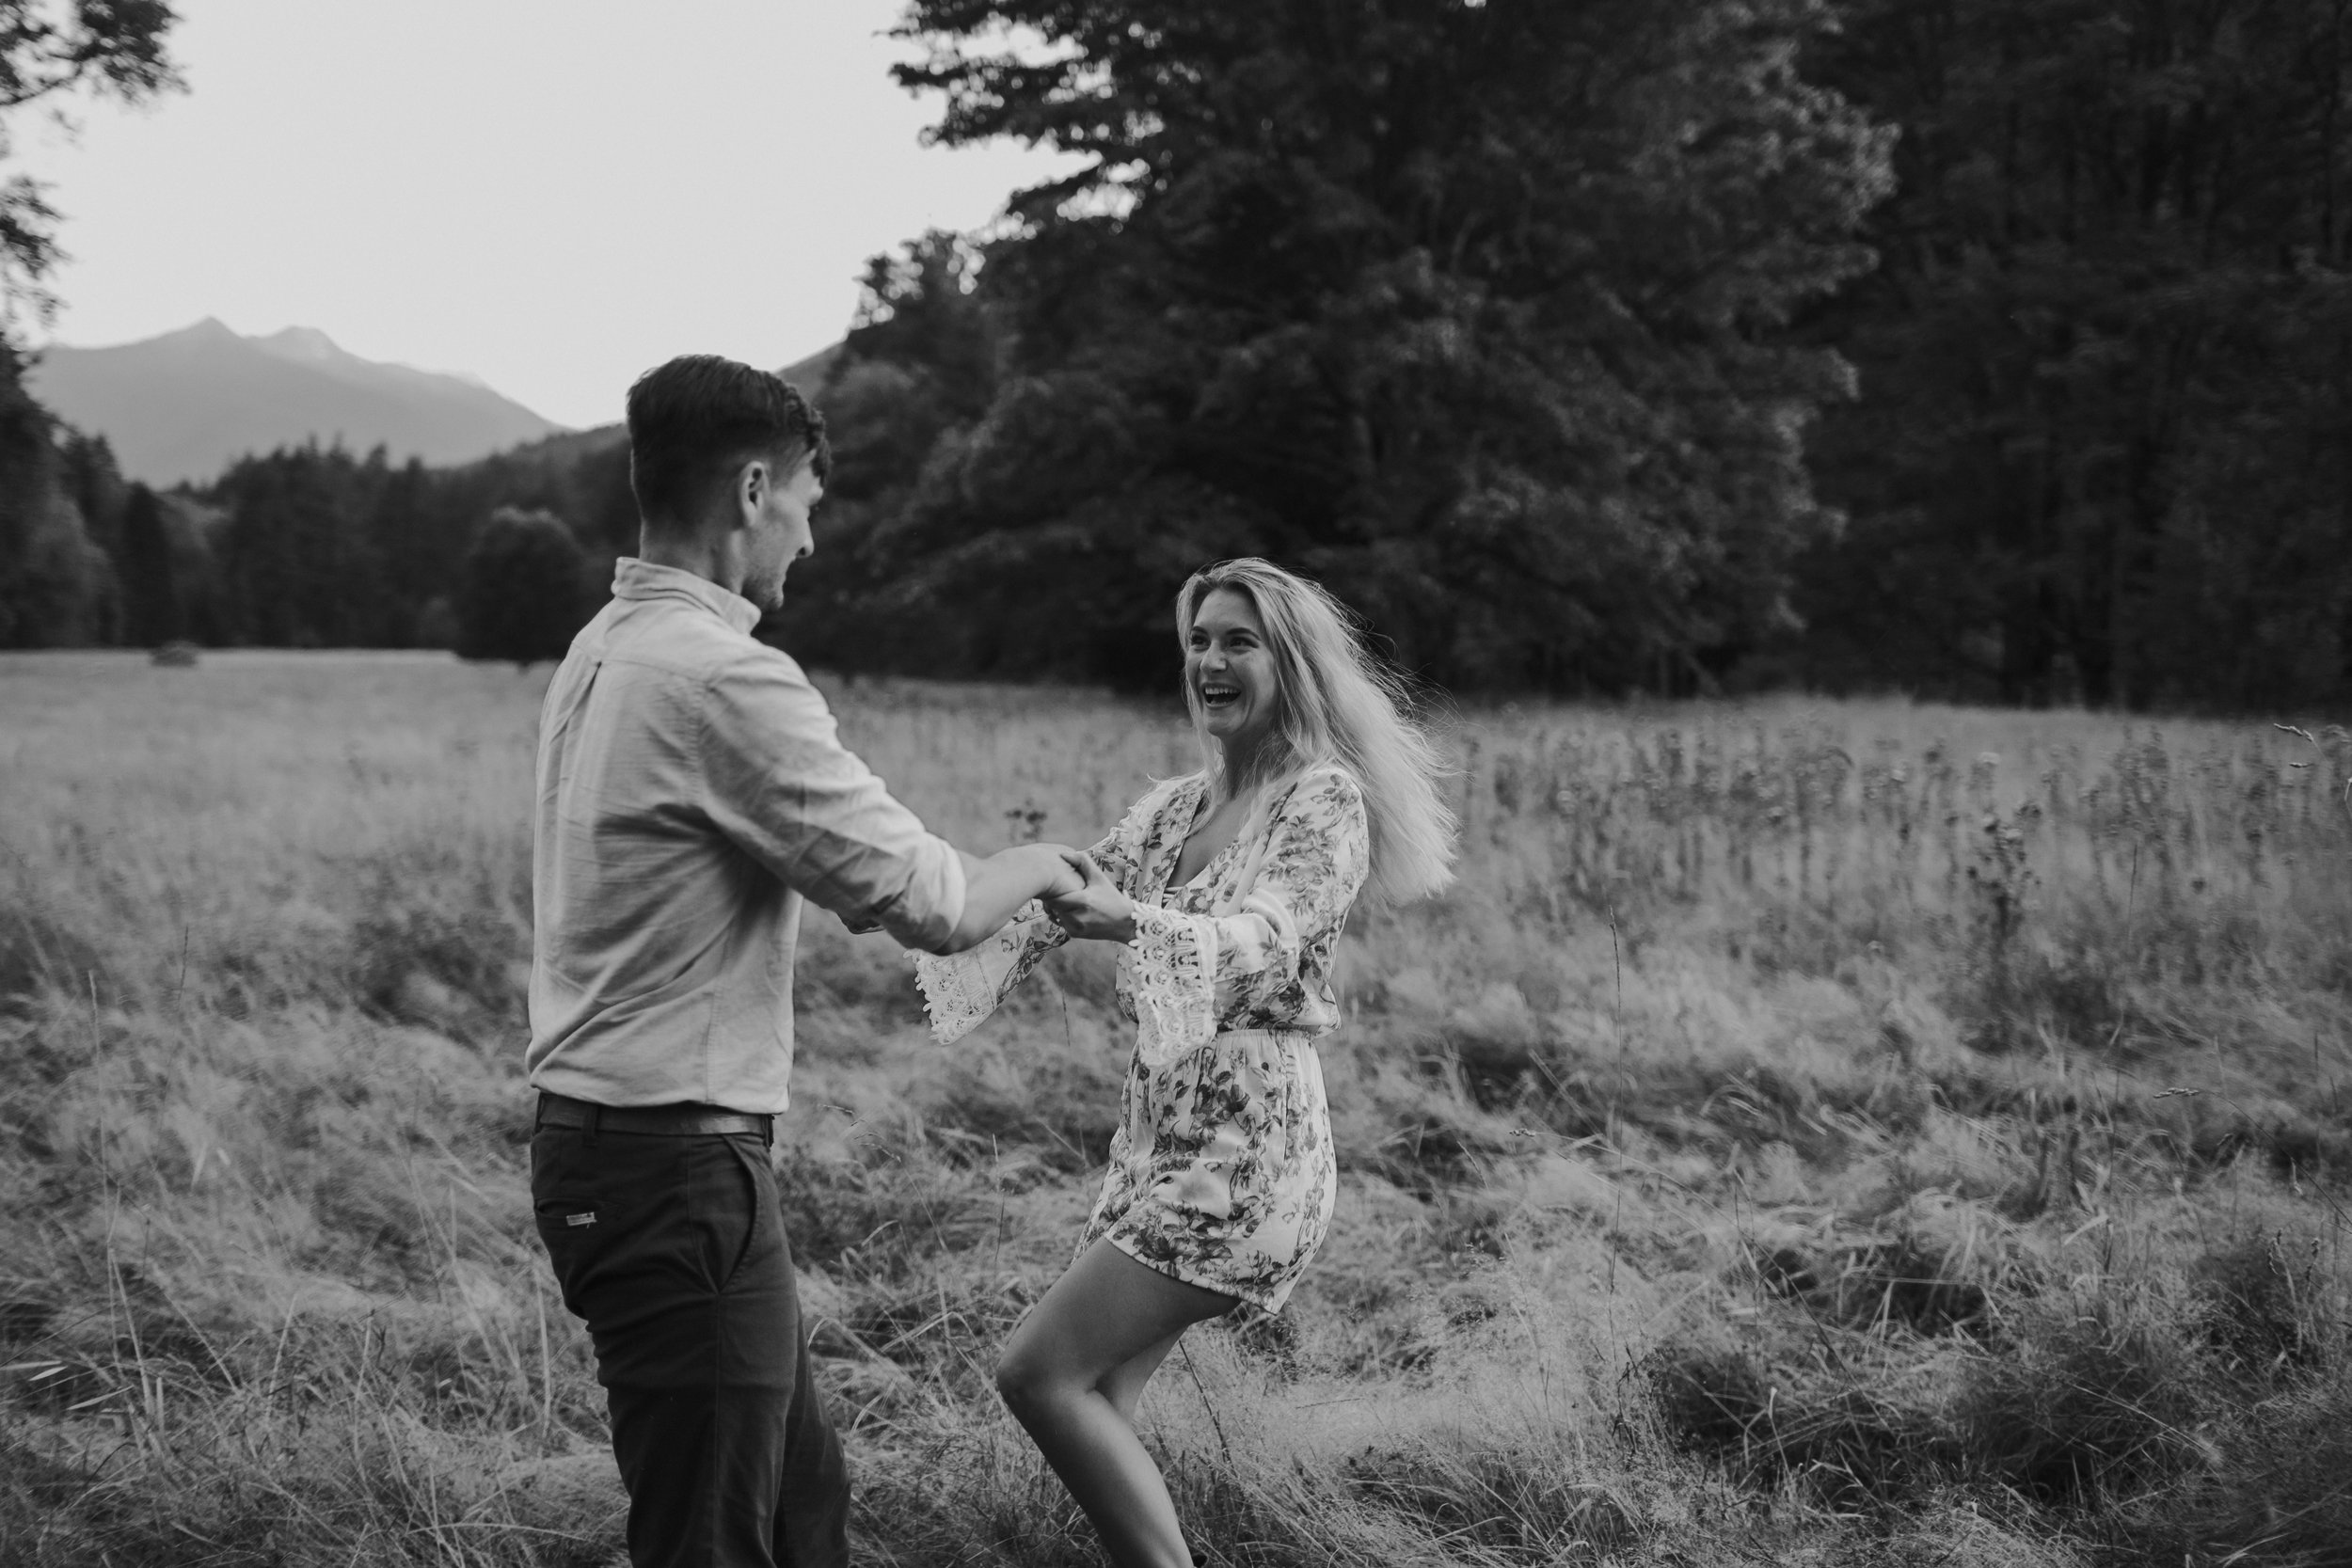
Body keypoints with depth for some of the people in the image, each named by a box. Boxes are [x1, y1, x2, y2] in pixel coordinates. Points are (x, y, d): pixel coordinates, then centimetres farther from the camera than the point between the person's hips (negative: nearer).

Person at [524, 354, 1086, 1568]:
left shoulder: (602, 652, 10)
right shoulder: (723, 678, -20)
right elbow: (932, 905, -18)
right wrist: (1038, 866, 3)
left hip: (597, 1142, 10)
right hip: (676, 1166, -10)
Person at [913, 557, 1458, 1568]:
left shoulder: (1326, 799, -8)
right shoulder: (1172, 807, 13)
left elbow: (1260, 946, -24)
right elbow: (1058, 904, 5)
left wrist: (1128, 920, -43)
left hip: (1246, 1153, -7)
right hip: (1153, 1137, 7)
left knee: (1038, 1373, -13)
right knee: (1096, 1406, 6)